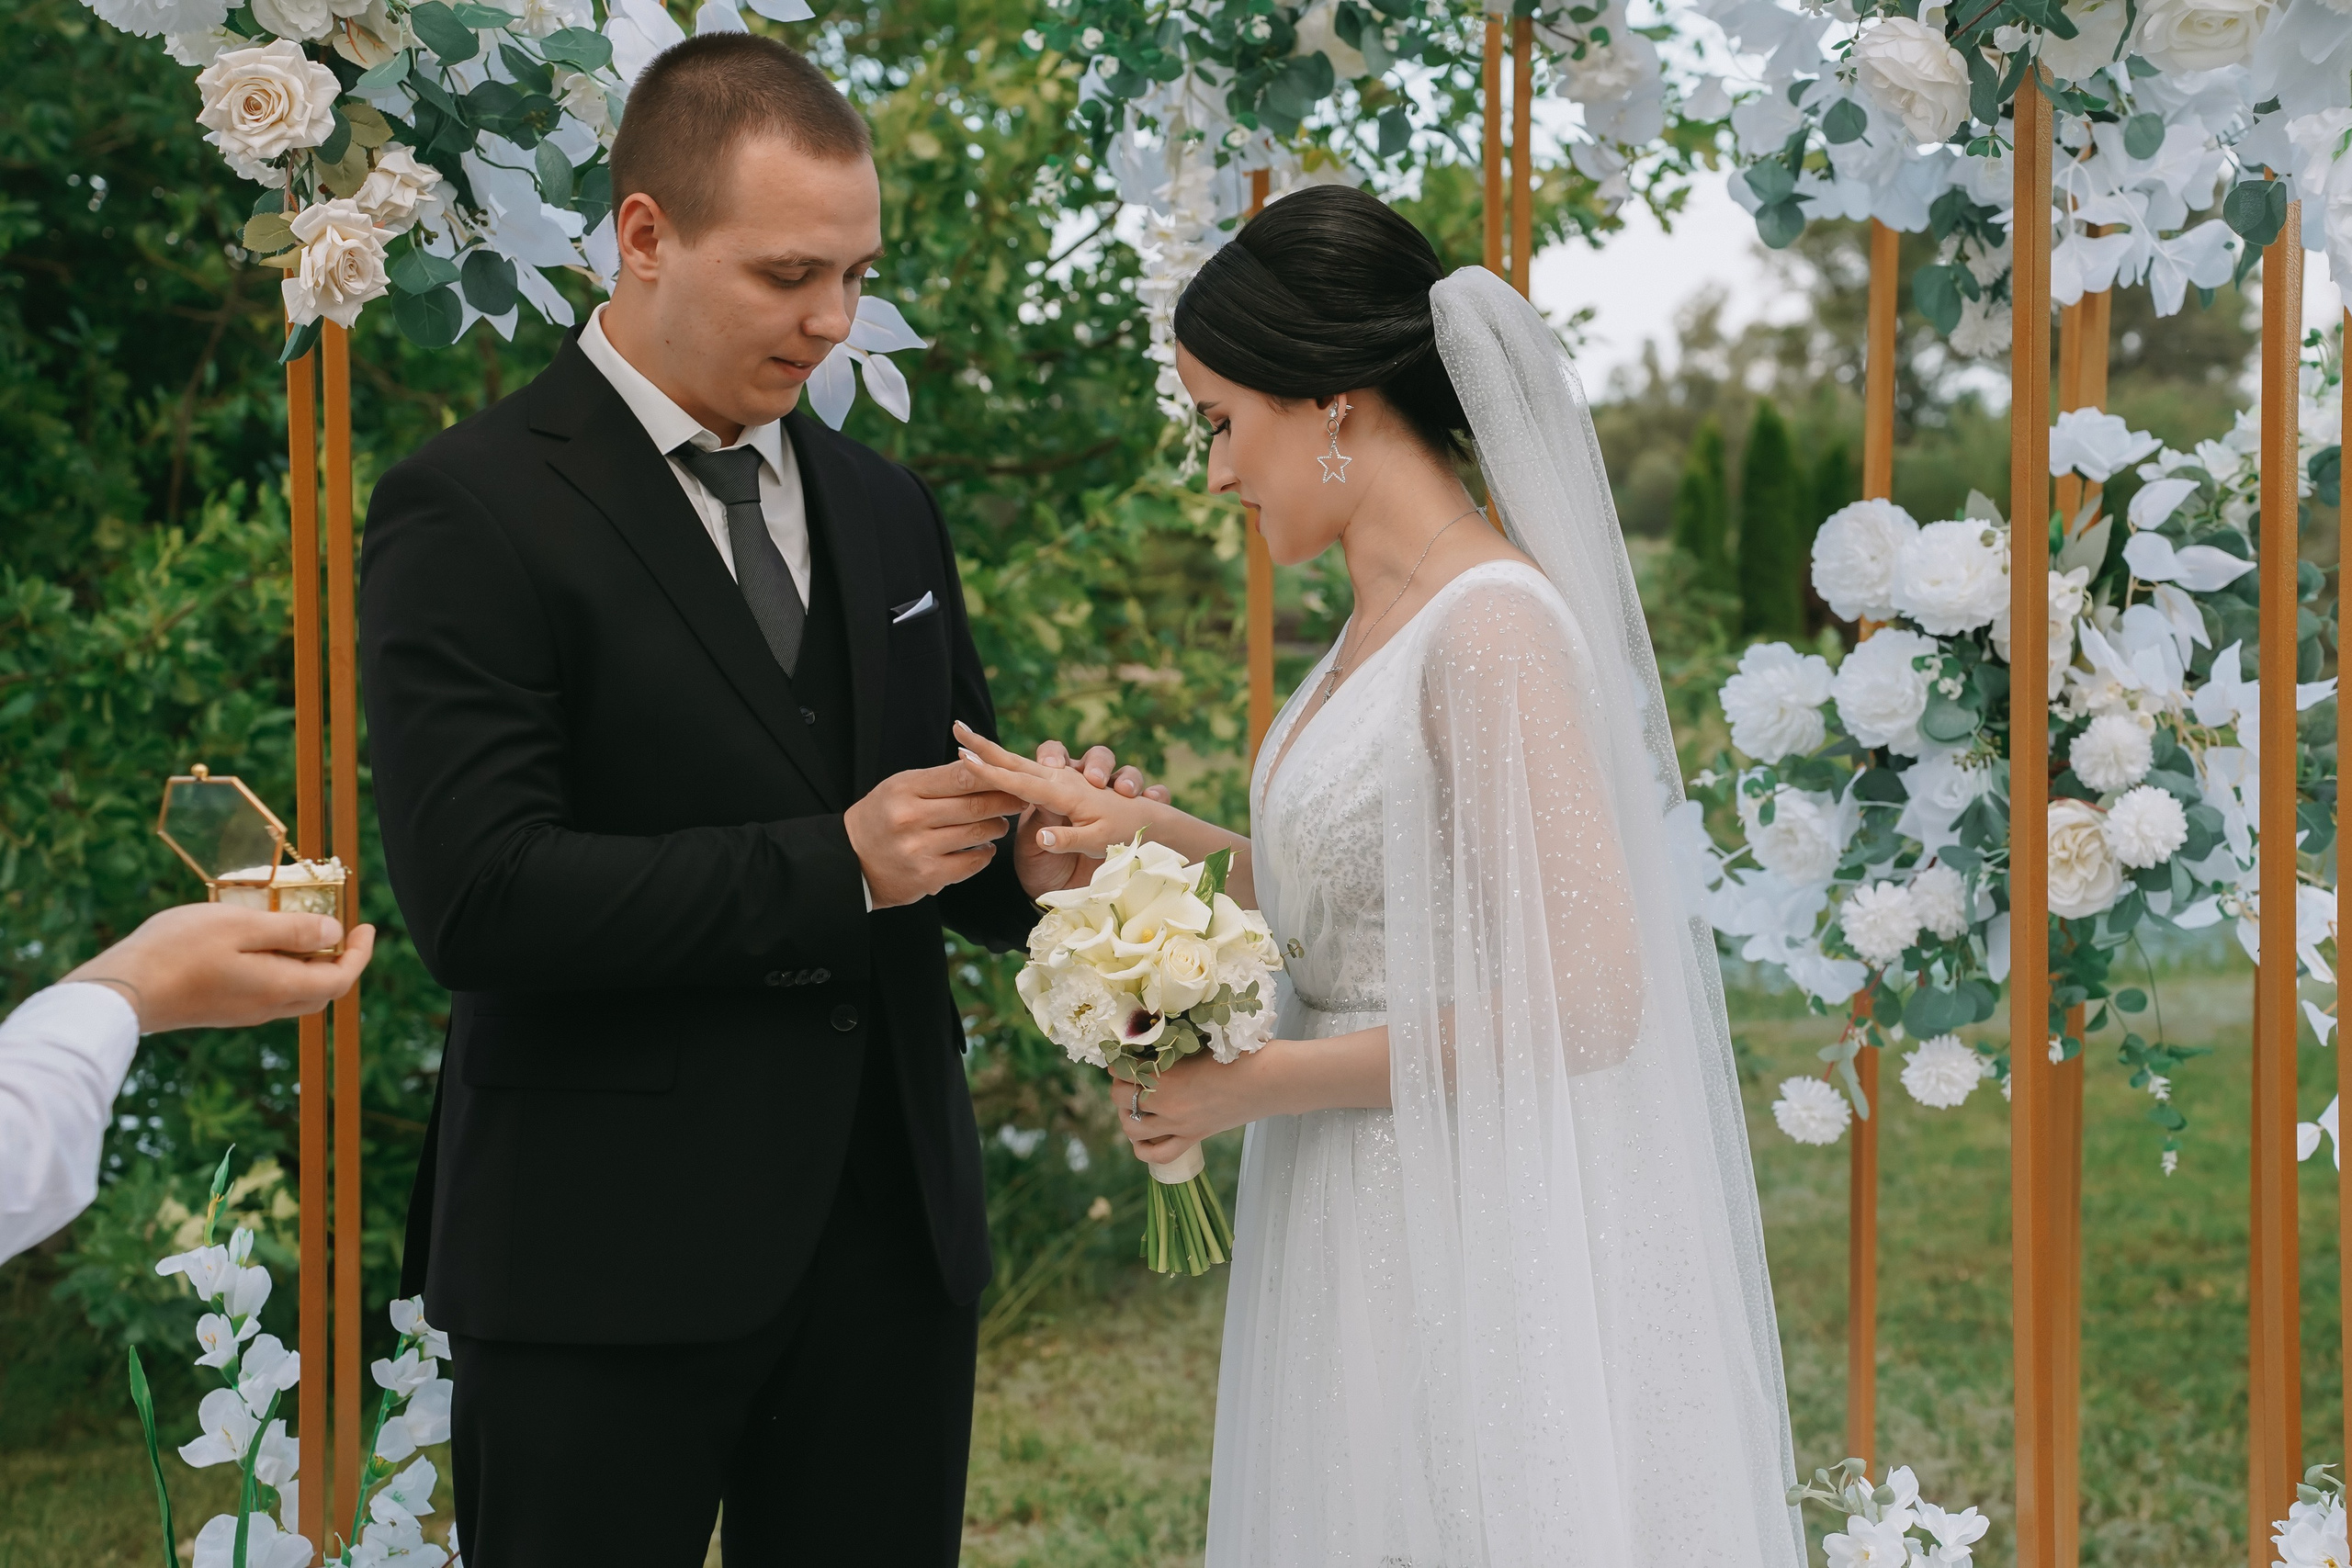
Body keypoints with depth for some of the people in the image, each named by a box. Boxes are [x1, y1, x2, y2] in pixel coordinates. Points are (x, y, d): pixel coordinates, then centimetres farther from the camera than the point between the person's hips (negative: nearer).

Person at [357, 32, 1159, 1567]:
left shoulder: (886, 509, 13)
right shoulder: (473, 509, -8)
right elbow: (477, 898, -17)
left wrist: (1032, 861, -5)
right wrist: (831, 865, -20)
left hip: (892, 1232, 6)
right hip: (609, 1265, -6)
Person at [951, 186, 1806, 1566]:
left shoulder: (1493, 626, -18)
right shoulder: (1386, 620, 10)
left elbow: (1588, 997, -22)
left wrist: (1257, 1083, -16)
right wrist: (1154, 833, 5)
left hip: (1475, 1255, -9)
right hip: (1361, 1230, 9)